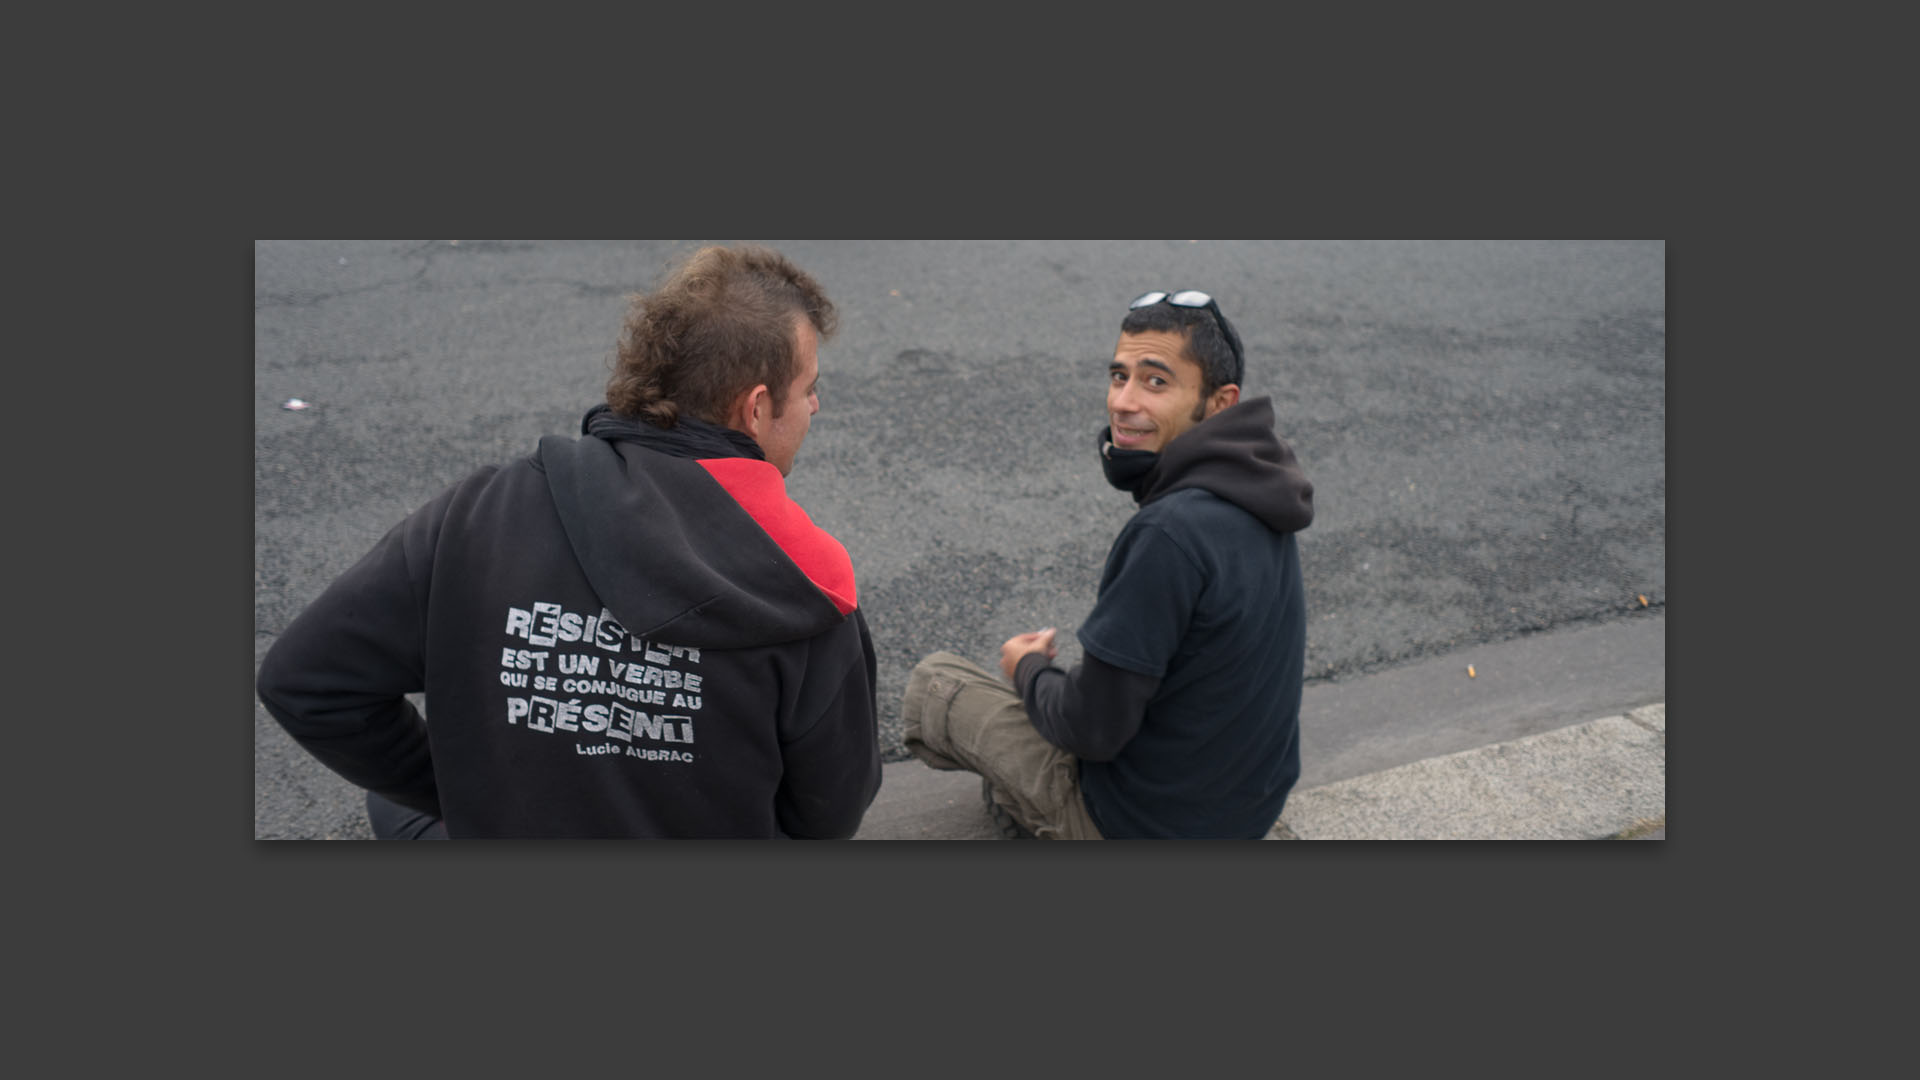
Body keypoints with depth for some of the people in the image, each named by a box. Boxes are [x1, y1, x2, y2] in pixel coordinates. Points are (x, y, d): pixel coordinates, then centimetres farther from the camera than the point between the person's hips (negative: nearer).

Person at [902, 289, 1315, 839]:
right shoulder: (1253, 489, -5)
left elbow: (1095, 729, -25)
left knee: (930, 683, 5)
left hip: (1150, 821, -9)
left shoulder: (1169, 534, -34)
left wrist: (1029, 671, -5)